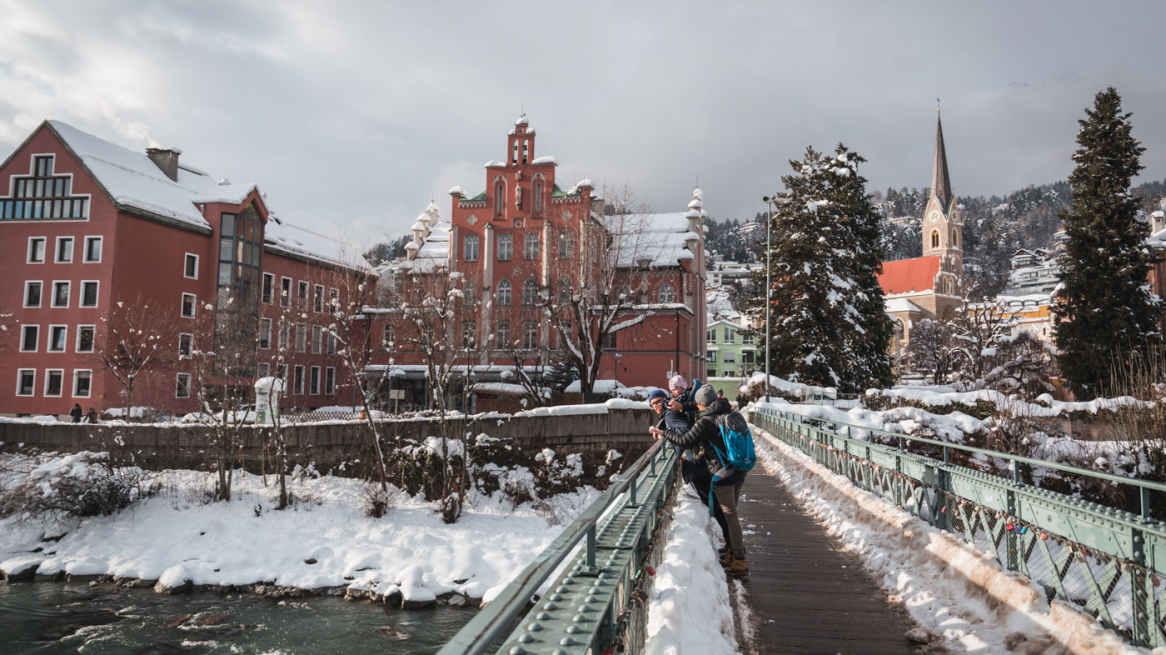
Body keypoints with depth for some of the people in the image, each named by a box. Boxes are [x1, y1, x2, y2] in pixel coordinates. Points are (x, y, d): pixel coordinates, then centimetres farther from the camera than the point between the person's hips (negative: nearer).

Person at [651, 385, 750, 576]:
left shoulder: (706, 421, -14)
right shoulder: (730, 414, 9)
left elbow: (686, 441, -15)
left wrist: (664, 433, -1)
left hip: (723, 474, -8)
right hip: (738, 472, 8)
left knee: (730, 515, -1)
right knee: (731, 513, 18)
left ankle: (740, 562, 4)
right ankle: (733, 553, 27)